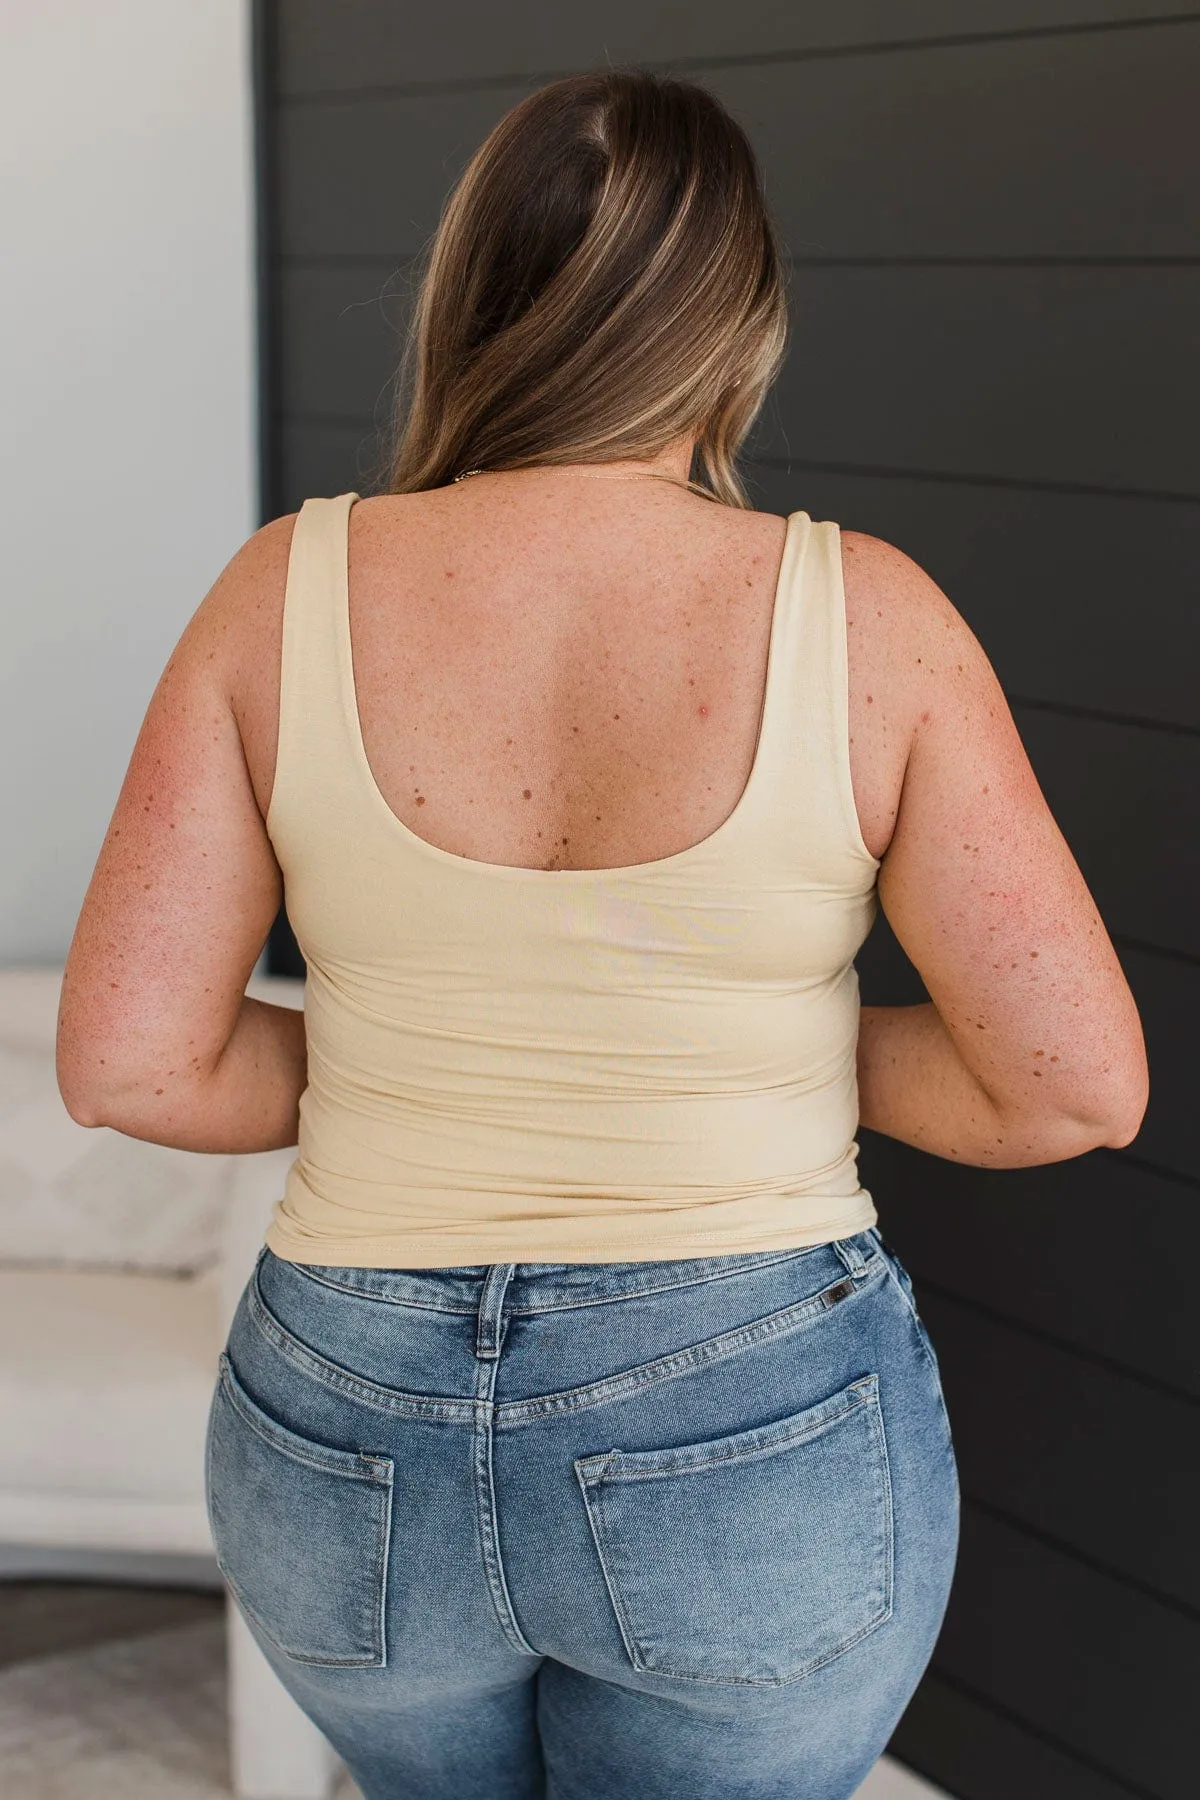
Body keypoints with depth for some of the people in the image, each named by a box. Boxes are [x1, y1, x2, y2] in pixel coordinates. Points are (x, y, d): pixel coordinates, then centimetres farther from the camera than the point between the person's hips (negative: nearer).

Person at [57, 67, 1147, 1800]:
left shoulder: (290, 594, -9)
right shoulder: (863, 618, -13)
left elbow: (125, 1060, -9)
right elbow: (1079, 1082, -12)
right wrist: (768, 1045, 4)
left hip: (365, 1447, 2)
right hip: (753, 1457, -1)